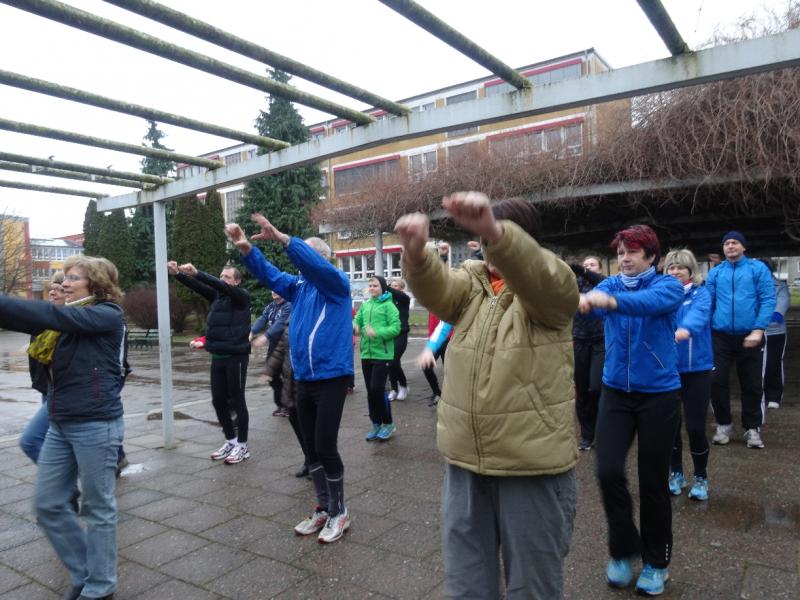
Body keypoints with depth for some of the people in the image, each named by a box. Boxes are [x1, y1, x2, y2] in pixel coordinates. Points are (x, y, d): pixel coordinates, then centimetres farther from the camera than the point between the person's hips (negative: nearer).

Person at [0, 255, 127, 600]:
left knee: (97, 508, 5)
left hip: (96, 424, -8)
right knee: (47, 505, 13)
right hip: (61, 424, 8)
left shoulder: (108, 314, -9)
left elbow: (54, 316, -23)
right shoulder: (69, 316, 15)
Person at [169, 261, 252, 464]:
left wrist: (196, 273, -29)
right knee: (218, 401, 10)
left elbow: (222, 286, -21)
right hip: (217, 357, 6)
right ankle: (230, 441, 26)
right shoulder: (216, 296, 12)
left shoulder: (242, 295, -5)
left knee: (237, 401, 1)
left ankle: (242, 445, 13)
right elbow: (198, 287, 1)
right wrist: (177, 274, -15)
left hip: (236, 357, -6)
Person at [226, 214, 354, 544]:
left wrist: (280, 238, -34)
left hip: (331, 377, -7)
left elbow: (316, 264, -25)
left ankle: (340, 512, 16)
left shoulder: (336, 283, -6)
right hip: (304, 379, 7)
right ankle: (323, 509, 28)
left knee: (325, 446, -3)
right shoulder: (299, 285, 12)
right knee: (311, 448, 13)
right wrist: (245, 248, -14)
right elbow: (268, 273, 3)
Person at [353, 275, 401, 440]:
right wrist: (354, 326, -16)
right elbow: (357, 321, 7)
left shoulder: (388, 305, -6)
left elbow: (396, 328, -14)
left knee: (377, 389, -8)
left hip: (382, 354, -6)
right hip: (366, 354, 6)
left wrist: (377, 333, -25)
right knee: (370, 390, 11)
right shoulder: (364, 305, 11)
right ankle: (376, 424, 24)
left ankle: (388, 423, 11)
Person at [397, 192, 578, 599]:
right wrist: (416, 252, -35)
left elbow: (540, 276, -29)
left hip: (533, 464, -4)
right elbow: (435, 288, -14)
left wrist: (493, 230, -47)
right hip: (464, 460, 4)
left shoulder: (548, 291, -5)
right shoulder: (471, 281, 7)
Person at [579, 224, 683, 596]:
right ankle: (623, 551, 19)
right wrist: (582, 300, -47)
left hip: (659, 395, -2)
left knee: (653, 481, 8)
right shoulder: (610, 285, 2)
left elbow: (652, 301, -32)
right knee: (608, 471, -6)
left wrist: (608, 301, -52)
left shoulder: (668, 285, -8)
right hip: (615, 392, 2)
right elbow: (594, 300, -22)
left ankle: (656, 562, 30)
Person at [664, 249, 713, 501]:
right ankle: (676, 473, 32)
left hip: (696, 369, -2)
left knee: (695, 426, 0)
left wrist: (685, 330, -47)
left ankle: (701, 478, 24)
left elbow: (698, 316, -26)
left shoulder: (700, 294, -4)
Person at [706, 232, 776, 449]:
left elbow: (768, 299, -9)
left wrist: (758, 330, -18)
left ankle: (752, 428, 24)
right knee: (717, 380, 0)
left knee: (752, 384, 8)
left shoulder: (758, 268, -3)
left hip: (749, 336, -1)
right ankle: (724, 424, 19)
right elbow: (708, 303, 7)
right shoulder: (715, 272, 6)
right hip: (720, 336, 2)